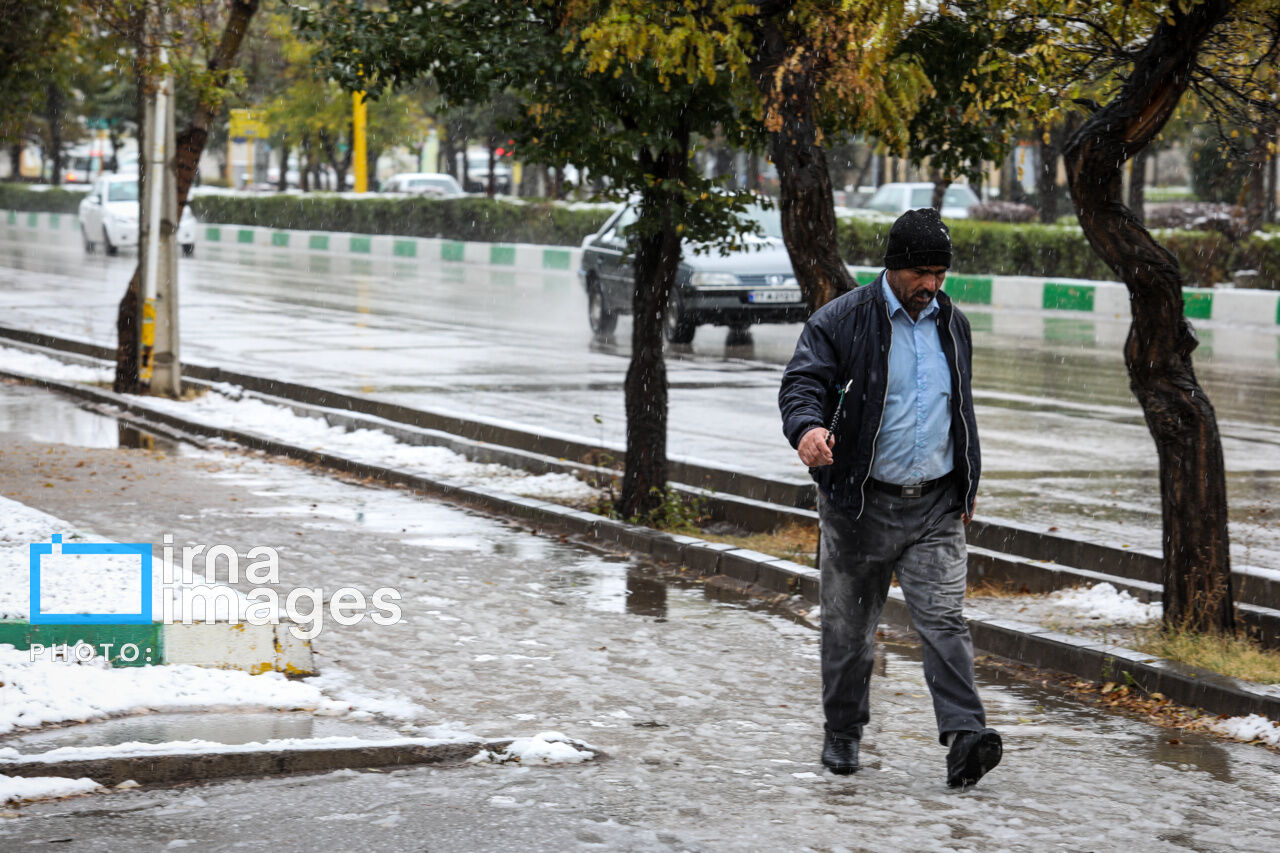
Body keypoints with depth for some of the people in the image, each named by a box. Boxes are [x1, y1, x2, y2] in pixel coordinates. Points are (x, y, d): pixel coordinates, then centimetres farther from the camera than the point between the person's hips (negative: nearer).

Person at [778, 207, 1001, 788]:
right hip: (861, 502, -2)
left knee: (944, 619, -10)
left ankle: (964, 739, -18)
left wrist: (967, 488, 22)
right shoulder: (840, 321, -5)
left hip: (935, 506, 3)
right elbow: (801, 382, -13)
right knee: (849, 625, 8)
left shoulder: (952, 325, 12)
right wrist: (807, 426, -36)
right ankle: (842, 734, 24)